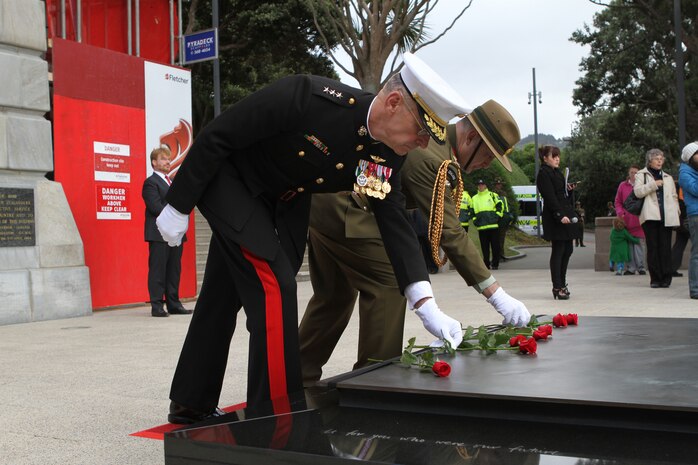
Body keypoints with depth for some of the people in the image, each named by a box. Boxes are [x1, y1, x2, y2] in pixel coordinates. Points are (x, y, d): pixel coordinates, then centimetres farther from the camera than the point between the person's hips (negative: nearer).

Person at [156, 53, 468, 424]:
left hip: (282, 200, 7)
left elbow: (394, 222, -10)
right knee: (275, 288, -17)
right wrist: (178, 206, -18)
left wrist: (426, 304, -19)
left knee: (224, 297, 14)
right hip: (228, 181, -6)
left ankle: (191, 405, 30)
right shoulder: (308, 97, -35)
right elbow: (216, 136, -26)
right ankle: (275, 419, -6)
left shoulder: (388, 155, -16)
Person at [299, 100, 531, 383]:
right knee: (388, 285, -6)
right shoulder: (430, 158, -25)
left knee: (334, 296, 16)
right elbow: (449, 233, -25)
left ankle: (299, 379, 23)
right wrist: (497, 296, -22)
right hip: (343, 211, -10)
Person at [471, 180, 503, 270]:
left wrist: (497, 216, -6)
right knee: (484, 247, 4)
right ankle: (486, 264, 8)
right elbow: (472, 211, 21)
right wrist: (474, 220, 7)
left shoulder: (493, 195, 7)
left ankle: (495, 264, 3)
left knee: (495, 246, -2)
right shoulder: (474, 198, 17)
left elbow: (500, 206, 5)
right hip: (481, 226, 3)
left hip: (493, 225, -3)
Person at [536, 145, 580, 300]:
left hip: (565, 215, 9)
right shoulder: (544, 174, -9)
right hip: (554, 218, -9)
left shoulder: (557, 173, 19)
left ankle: (562, 284, 19)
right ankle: (557, 287, -3)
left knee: (568, 250, 10)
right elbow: (550, 197, -18)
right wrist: (560, 215, -24)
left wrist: (569, 190, 6)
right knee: (558, 251, -7)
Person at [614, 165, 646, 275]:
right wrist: (620, 212, -3)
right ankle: (631, 268, 6)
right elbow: (617, 202, 13)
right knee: (628, 244, 2)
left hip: (639, 220, -2)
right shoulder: (623, 185, 9)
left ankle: (640, 267, 3)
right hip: (626, 220, 2)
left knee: (639, 243, -3)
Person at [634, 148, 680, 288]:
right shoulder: (641, 175, 13)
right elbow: (638, 191, -3)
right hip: (650, 216, -3)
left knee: (665, 248, -4)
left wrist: (676, 211, 7)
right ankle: (655, 278, -1)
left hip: (666, 217, 3)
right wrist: (654, 184, -10)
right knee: (653, 248, -5)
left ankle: (666, 277, 0)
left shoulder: (668, 177, 24)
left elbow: (674, 197, 20)